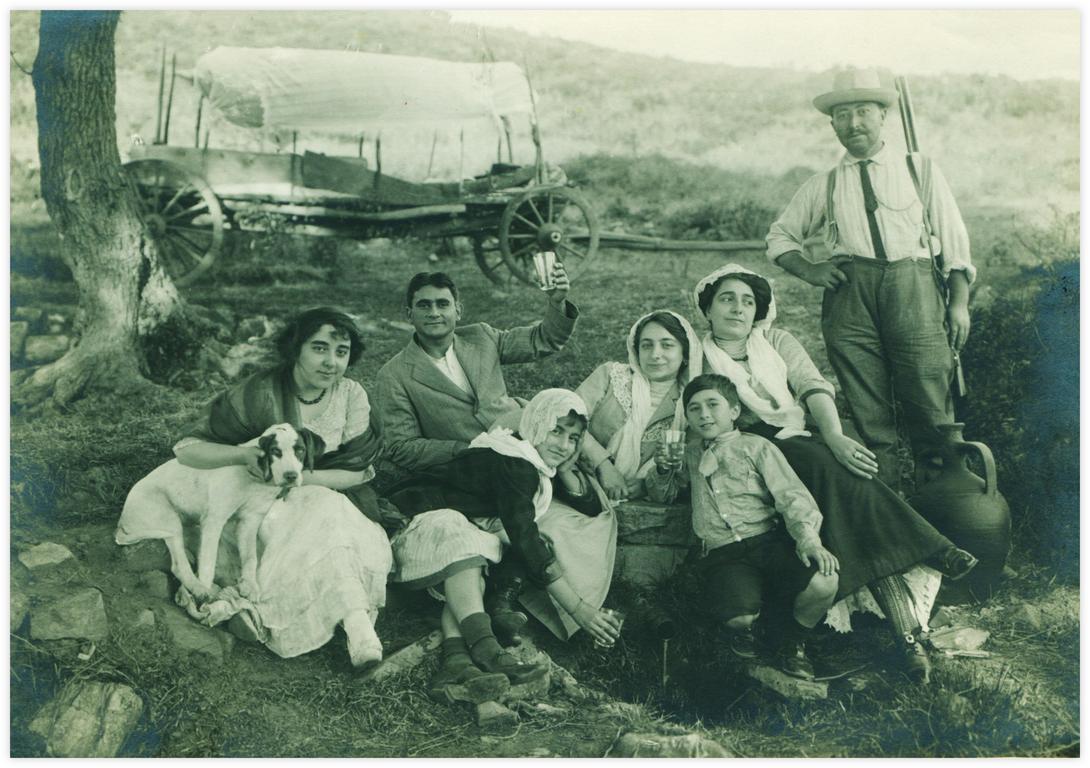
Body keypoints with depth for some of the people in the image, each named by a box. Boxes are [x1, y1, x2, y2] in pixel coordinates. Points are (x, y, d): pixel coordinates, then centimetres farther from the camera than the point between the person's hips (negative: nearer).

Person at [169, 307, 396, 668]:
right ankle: (357, 624, -45)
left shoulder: (351, 395, -2)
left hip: (331, 501, 3)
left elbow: (356, 473, -6)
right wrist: (244, 453, -30)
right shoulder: (260, 394, -11)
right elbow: (186, 448, -10)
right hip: (263, 510, -3)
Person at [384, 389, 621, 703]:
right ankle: (487, 653, -55)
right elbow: (525, 540, -32)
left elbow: (593, 508, 10)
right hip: (422, 521, -8)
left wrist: (566, 469, -9)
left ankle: (456, 661, -50)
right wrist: (578, 609, -36)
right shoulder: (511, 463, -24)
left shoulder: (539, 463, 6)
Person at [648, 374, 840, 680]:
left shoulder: (756, 447, 9)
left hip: (768, 538, -1)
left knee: (823, 583, -30)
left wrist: (807, 538, -19)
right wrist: (661, 472, 10)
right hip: (723, 554, 1)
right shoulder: (690, 455, 22)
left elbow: (791, 496, -1)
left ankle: (791, 640, 4)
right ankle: (743, 630, 12)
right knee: (739, 616, -31)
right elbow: (663, 494, 34)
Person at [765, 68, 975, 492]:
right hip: (849, 296, 1)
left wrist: (959, 302, 1)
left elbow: (953, 238, 12)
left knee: (932, 408, -8)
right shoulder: (823, 186, 18)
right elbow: (779, 234, 27)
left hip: (915, 289, -1)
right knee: (869, 416, -2)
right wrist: (807, 269, 7)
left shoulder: (920, 171, 16)